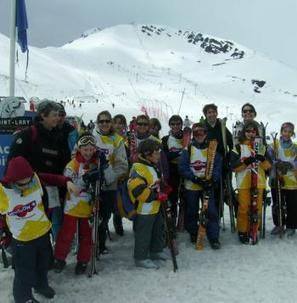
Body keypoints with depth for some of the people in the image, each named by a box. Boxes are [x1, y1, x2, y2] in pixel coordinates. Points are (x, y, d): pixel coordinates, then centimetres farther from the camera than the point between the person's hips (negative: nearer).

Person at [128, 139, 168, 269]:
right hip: (144, 209, -10)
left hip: (155, 207, 10)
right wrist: (157, 195, -26)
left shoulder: (153, 166, 11)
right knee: (143, 234, 1)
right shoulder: (138, 168, -22)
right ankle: (141, 258, 15)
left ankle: (156, 251, 40)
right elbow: (138, 189, -31)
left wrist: (162, 193, 11)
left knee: (158, 229, 22)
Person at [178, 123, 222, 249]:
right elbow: (182, 167, -9)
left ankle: (214, 238, 5)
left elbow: (217, 166, -1)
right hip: (191, 186, 0)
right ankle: (193, 234, 31)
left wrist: (213, 180, -17)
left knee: (211, 211, -4)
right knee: (192, 212, 12)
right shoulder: (188, 149, -3)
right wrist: (196, 179, -18)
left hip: (208, 186, 0)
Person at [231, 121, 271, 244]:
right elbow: (233, 166, -6)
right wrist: (245, 161, -21)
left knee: (257, 209, 6)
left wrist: (263, 159, -13)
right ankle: (242, 232, 12)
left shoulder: (262, 147, 12)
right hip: (244, 183, -3)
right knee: (244, 208, -2)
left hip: (259, 182, 3)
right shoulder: (238, 147, 3)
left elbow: (269, 165, 7)